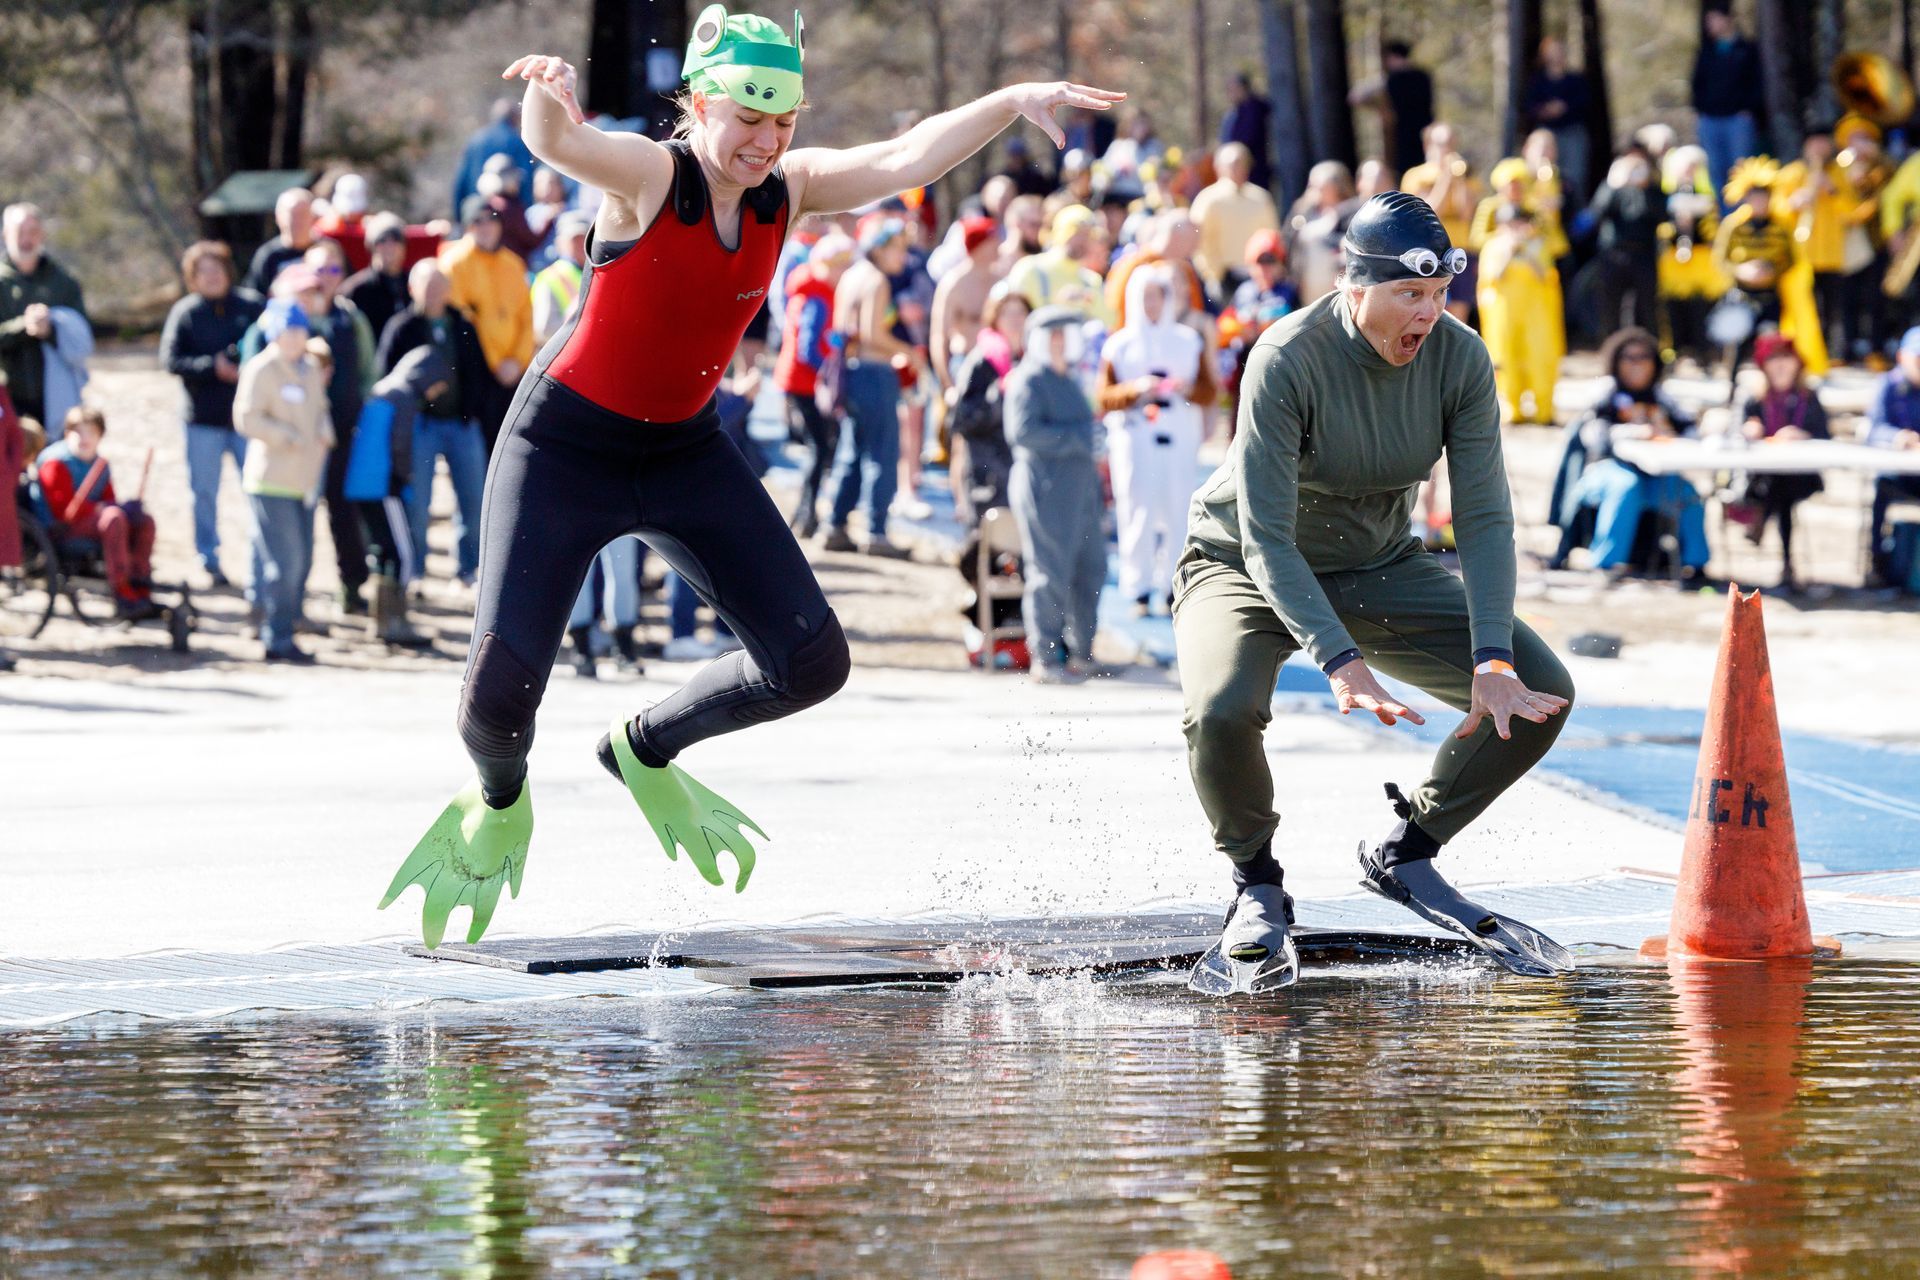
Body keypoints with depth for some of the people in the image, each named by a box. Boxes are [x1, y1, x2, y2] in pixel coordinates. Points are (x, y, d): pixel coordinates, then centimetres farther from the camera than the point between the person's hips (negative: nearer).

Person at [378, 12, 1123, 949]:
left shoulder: (787, 190, -6)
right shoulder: (650, 177, -22)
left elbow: (910, 159, -17)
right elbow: (555, 144, -43)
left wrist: (1013, 102, -33)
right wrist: (551, 96, -68)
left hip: (685, 453, 5)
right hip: (564, 449, -5)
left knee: (811, 662, -7)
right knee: (500, 686, -17)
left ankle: (647, 750, 21)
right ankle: (497, 807, 21)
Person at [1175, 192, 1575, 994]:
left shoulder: (1459, 359, -16)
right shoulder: (1289, 359, -29)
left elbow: (1483, 519, -17)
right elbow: (1266, 538, -33)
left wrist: (1493, 658, -31)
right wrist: (1338, 659, -45)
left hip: (1380, 569, 4)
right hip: (1245, 567, -4)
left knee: (1540, 693, -12)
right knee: (1221, 710, -35)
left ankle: (1406, 854, 9)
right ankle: (1257, 889, -6)